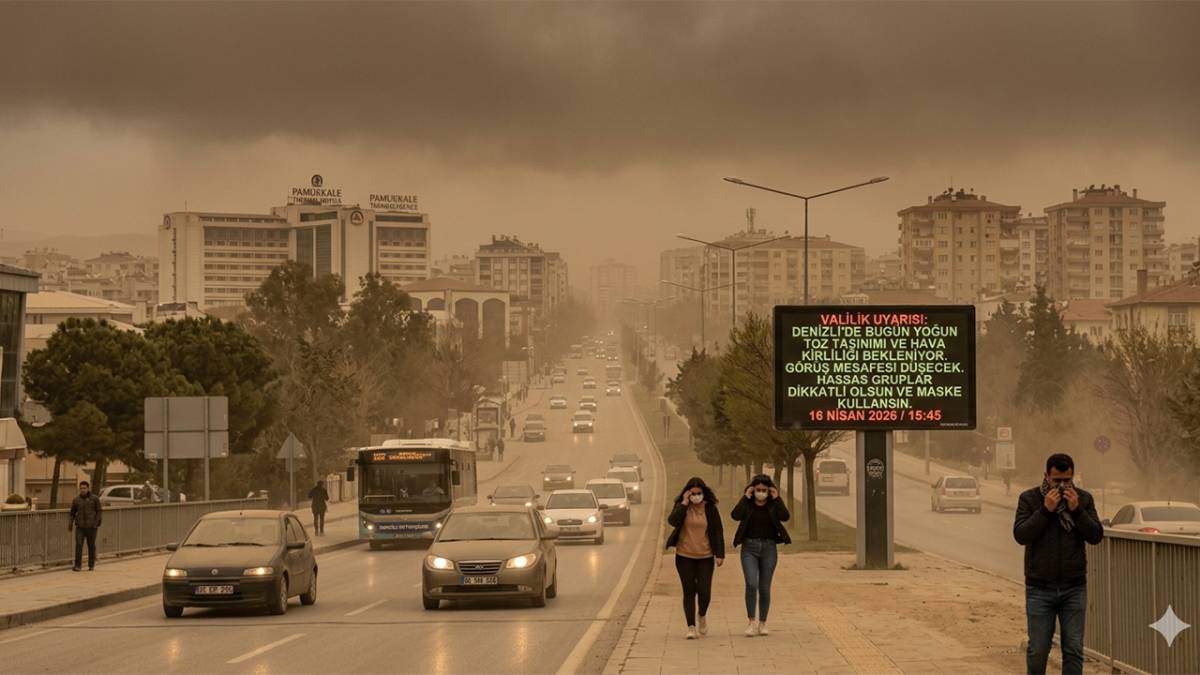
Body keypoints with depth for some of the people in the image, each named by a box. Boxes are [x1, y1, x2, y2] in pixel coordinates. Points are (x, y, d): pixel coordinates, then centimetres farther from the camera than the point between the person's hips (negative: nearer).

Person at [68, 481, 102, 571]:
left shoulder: (94, 499, 0)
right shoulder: (76, 500, 6)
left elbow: (99, 511, -1)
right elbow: (72, 513, 12)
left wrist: (96, 523, -11)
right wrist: (70, 525, 7)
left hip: (91, 527, -1)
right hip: (80, 527, 1)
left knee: (91, 546, 6)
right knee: (78, 545, -11)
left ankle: (91, 565, 17)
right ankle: (77, 565, -11)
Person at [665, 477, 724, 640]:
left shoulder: (710, 509, 0)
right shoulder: (681, 507, 1)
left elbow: (718, 532, 2)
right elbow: (672, 521, -17)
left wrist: (720, 554, -4)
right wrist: (684, 504, -19)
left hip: (705, 556, 0)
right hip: (684, 556, 0)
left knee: (704, 591, -4)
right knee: (689, 592, 0)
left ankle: (703, 616, 27)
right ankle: (691, 627, 4)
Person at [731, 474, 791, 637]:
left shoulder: (773, 505, 1)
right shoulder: (747, 504, -1)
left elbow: (785, 516, -17)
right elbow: (735, 515, -19)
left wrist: (777, 499, -15)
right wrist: (745, 497, -16)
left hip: (769, 547, 1)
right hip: (749, 547, -1)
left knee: (764, 588, 5)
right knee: (751, 584, -16)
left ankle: (762, 623, 16)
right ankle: (752, 621, -7)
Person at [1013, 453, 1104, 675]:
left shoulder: (1083, 499, 4)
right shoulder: (1029, 498, -1)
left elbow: (1096, 536, -3)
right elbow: (1020, 535, -12)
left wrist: (1076, 510, -14)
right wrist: (1045, 510, -18)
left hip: (1074, 588, 1)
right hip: (1039, 588, -1)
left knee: (1074, 650, 0)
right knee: (1037, 649, 1)